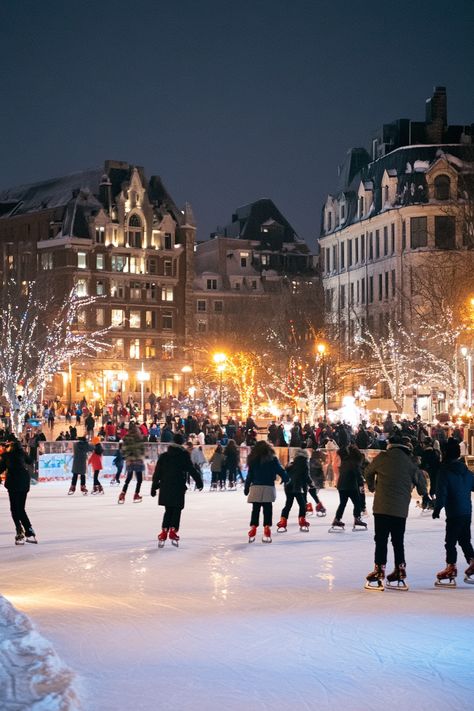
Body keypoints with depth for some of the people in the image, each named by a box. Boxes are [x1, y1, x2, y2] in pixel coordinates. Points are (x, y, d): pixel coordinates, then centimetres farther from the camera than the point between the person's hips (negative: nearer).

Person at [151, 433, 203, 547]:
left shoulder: (164, 456, 7)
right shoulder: (184, 455, -5)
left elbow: (157, 473, 8)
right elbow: (192, 470, -7)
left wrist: (154, 487, 14)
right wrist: (199, 482, 3)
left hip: (165, 488, 4)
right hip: (178, 488, -4)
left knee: (168, 511, 13)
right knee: (177, 510, 5)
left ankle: (164, 532, 1)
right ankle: (173, 532, -6)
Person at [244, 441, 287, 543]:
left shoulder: (252, 460, 6)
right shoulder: (272, 459, -1)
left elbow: (249, 475, 7)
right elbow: (280, 470, -1)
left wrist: (246, 488, 13)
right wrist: (286, 478, 16)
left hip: (255, 488, 2)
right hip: (268, 488, -2)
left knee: (255, 510, 9)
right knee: (267, 510, 1)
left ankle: (253, 527, 6)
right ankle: (267, 528, -6)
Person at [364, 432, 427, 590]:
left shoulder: (382, 457, -2)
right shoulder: (410, 461, 3)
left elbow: (368, 472, 13)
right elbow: (420, 480, 9)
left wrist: (372, 487, 34)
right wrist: (423, 493, 32)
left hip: (382, 506, -3)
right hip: (401, 509, 3)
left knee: (381, 540, 2)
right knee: (398, 541, 14)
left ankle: (379, 574, -1)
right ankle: (400, 575, 19)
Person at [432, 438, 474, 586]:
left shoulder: (445, 471, -10)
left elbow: (441, 492, -18)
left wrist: (437, 508, -17)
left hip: (454, 513, -7)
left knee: (450, 542, -2)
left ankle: (451, 570, -2)